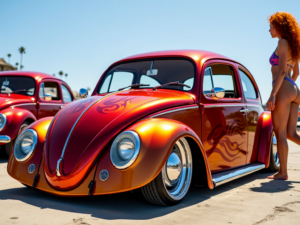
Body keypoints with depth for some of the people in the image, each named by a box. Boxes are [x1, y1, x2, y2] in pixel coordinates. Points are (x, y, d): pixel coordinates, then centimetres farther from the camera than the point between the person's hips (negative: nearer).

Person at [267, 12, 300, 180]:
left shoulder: (283, 42, -6)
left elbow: (282, 71, -16)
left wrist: (273, 94, -20)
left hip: (283, 90, -9)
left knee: (280, 133, -2)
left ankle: (283, 172, 3)